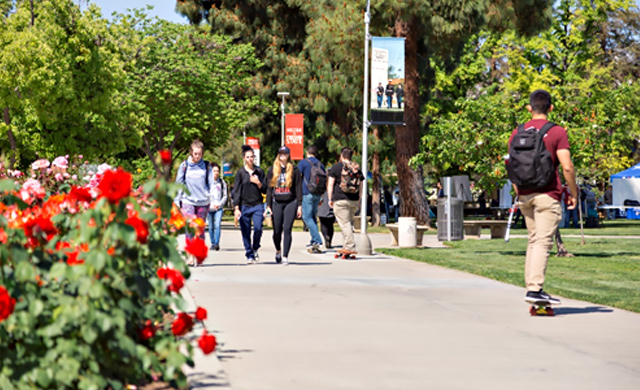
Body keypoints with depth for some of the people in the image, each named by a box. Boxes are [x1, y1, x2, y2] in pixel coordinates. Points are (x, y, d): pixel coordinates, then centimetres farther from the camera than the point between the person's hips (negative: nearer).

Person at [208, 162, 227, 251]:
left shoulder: (222, 182, 8)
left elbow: (225, 196, 10)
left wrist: (220, 204, -5)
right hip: (209, 208, 0)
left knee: (217, 225, -15)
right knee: (211, 227, 5)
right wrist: (210, 204, -8)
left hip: (219, 208, 0)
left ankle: (217, 243, -19)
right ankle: (212, 243, 15)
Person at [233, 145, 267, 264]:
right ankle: (249, 255, 11)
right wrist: (236, 208, -7)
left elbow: (265, 190, 11)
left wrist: (258, 183, -9)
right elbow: (236, 191, 1)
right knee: (246, 232, -1)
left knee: (258, 228, -14)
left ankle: (255, 249, 11)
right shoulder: (240, 172, 3)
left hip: (257, 205, 1)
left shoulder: (259, 172, 8)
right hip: (244, 206, -1)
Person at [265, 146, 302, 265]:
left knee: (287, 229, -9)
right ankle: (278, 251, 32)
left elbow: (298, 188, 4)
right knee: (277, 231, 6)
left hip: (291, 203, -2)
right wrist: (268, 205, 3)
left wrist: (299, 205, -2)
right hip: (276, 203, 2)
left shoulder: (294, 170, 4)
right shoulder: (272, 170, 8)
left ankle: (285, 256, -6)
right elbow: (269, 188, 9)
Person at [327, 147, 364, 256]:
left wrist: (330, 199, 2)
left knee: (345, 223, -6)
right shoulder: (357, 168, 12)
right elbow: (361, 186, 14)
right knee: (349, 223, 15)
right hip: (354, 200, 5)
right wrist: (358, 200, 22)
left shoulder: (336, 167, 0)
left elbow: (330, 184, -4)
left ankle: (350, 247, -13)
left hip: (340, 200, -4)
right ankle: (346, 247, 16)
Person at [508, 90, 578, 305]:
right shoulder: (557, 133, -7)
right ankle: (534, 289, -13)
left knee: (533, 240, 16)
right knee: (543, 242, -6)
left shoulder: (517, 133, 8)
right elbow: (567, 168, -12)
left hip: (525, 196, 5)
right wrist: (573, 193, 0)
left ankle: (531, 286, 14)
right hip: (547, 195, -5)